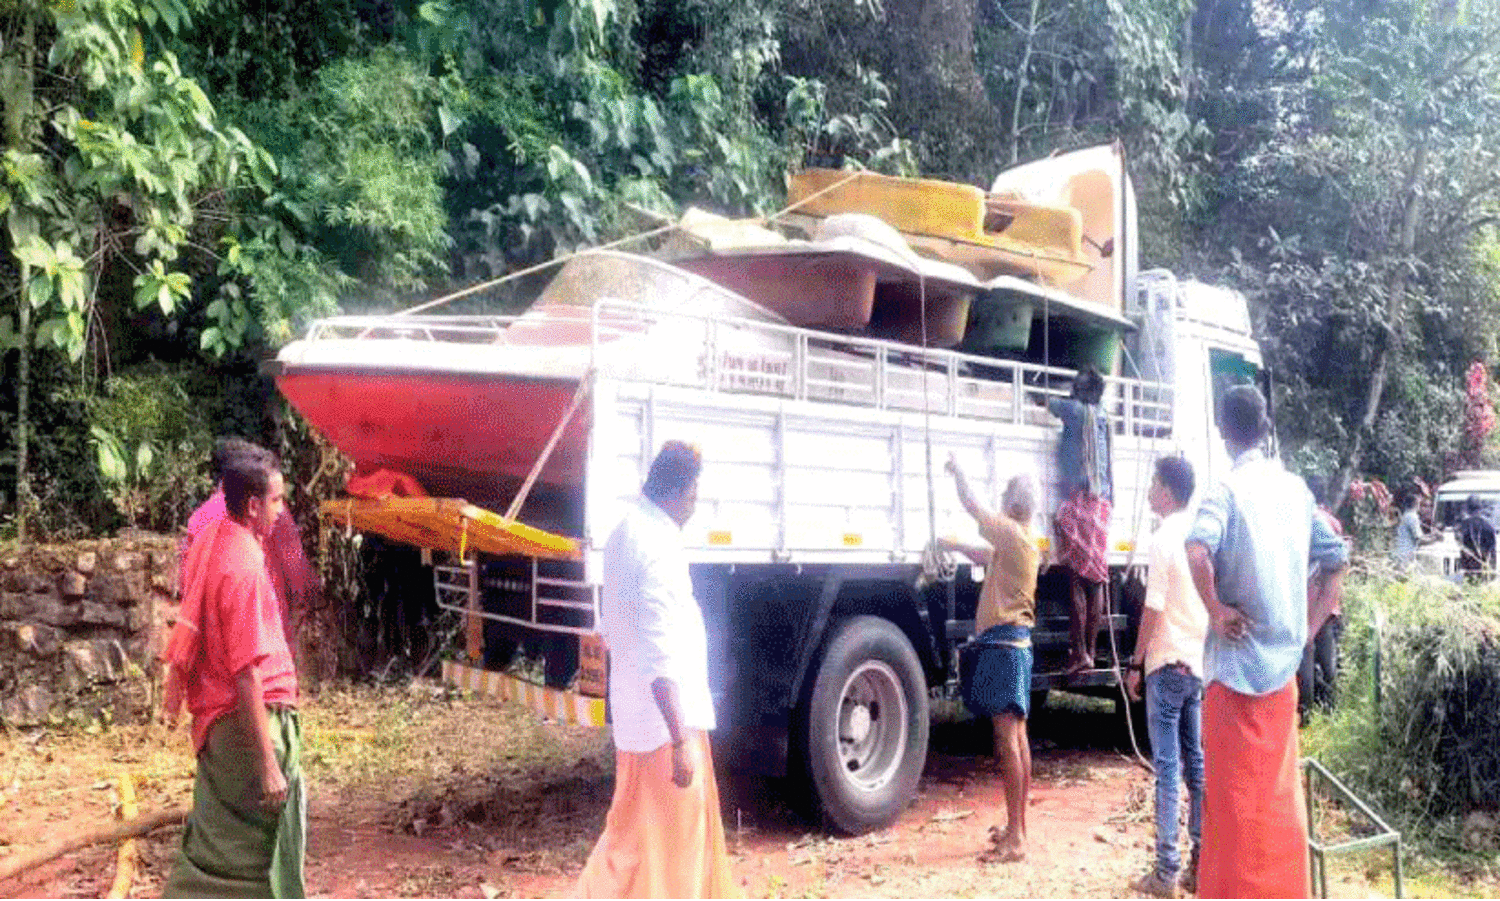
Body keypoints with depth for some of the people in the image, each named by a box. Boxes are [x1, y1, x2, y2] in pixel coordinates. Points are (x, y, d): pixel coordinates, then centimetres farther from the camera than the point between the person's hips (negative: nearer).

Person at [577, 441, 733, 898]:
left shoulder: (624, 534, 8)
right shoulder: (658, 546, -22)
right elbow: (660, 660, -27)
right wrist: (680, 742, -26)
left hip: (634, 713, 9)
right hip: (667, 720, -9)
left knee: (634, 833, 22)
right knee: (672, 843, 4)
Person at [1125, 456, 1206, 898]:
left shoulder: (1164, 539, -14)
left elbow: (1153, 610, -14)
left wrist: (1136, 664, -7)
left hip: (1169, 664, -7)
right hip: (1202, 663, 7)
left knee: (1167, 767, -2)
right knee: (1197, 763, 11)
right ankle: (1201, 865, 15)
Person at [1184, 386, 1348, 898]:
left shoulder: (1228, 489, -13)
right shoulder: (1296, 488, 6)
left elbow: (1198, 550, -31)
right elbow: (1336, 558, 13)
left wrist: (1216, 610, -18)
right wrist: (1308, 624, 13)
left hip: (1237, 663, -6)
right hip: (1284, 662, 6)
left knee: (1234, 792, 3)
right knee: (1278, 790, 16)